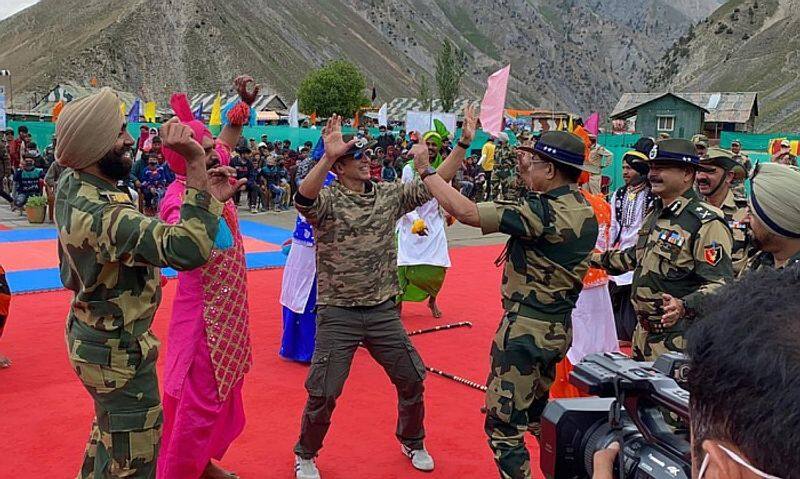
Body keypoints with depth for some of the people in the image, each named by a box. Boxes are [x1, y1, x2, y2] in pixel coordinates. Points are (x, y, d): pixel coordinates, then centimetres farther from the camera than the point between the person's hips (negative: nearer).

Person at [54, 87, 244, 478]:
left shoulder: (70, 184, -6)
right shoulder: (102, 215, -35)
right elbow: (188, 249, -45)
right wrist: (196, 164, -46)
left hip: (89, 336, 10)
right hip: (119, 353, -10)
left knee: (108, 432, 31)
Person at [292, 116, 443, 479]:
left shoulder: (389, 194, 3)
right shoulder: (327, 199, -11)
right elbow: (303, 200, -33)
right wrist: (327, 157, -47)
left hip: (383, 310, 4)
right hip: (337, 314, -4)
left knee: (412, 380, 14)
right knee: (323, 394, 2)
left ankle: (412, 442, 40)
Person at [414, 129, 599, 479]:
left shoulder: (543, 212, -22)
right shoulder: (584, 210, 3)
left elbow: (465, 212, -27)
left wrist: (426, 171, -14)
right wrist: (528, 165, 20)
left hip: (526, 329, -9)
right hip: (560, 328, 9)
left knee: (503, 425, 2)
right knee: (538, 415, 26)